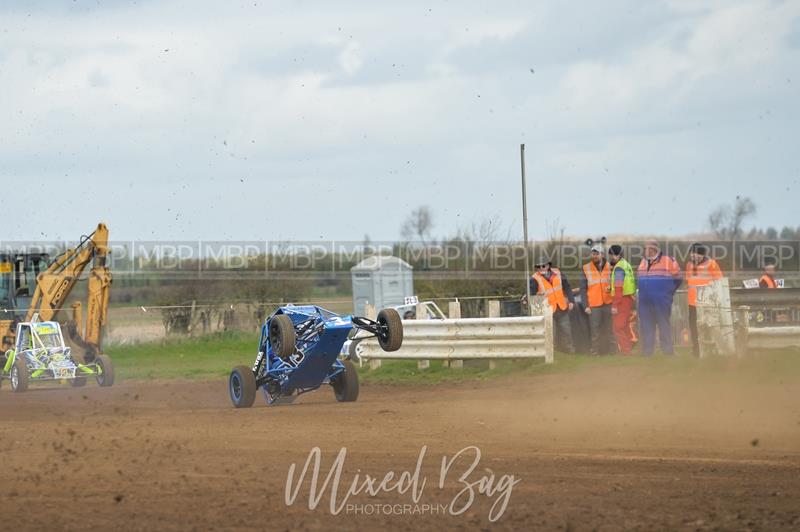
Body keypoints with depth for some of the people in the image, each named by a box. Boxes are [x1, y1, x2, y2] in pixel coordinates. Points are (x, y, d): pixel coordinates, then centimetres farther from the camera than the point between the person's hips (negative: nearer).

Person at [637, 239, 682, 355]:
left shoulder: (668, 261, -5)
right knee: (646, 326, 5)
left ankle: (668, 350, 1)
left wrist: (668, 291, 4)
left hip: (661, 301, -6)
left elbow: (677, 279, 1)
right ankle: (647, 351, 10)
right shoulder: (643, 262, 14)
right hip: (644, 301, 6)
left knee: (664, 324, -3)